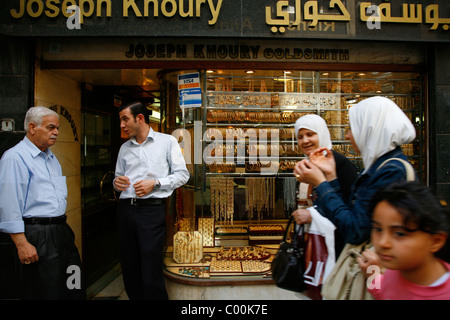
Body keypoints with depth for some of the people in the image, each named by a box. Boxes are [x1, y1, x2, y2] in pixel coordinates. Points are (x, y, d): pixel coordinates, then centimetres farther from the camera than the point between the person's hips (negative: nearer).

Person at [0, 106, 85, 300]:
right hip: (38, 235, -8)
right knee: (46, 292, 5)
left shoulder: (52, 157, 17)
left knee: (75, 288, 14)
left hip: (62, 231, 8)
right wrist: (22, 244, -18)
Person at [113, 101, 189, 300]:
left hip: (151, 209, -5)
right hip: (125, 208, 5)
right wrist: (117, 183, 1)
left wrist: (155, 183, -11)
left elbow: (182, 175, 0)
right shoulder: (124, 148, 18)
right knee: (129, 270, 10)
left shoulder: (167, 142, 4)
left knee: (151, 274, -6)